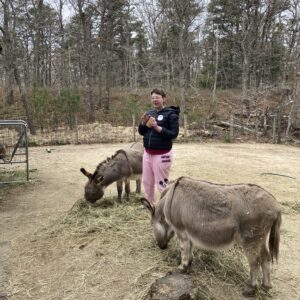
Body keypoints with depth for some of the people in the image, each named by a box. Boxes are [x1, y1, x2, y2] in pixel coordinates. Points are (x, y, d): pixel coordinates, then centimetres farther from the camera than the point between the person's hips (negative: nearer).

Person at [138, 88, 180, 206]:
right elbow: (141, 132, 13)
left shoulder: (171, 114, -8)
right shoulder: (149, 113, 10)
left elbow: (174, 134, -16)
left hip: (162, 154, -7)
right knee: (147, 181, 16)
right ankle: (150, 204, 33)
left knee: (161, 183, -3)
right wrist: (143, 123, -6)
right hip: (147, 153, 7)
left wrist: (157, 127, -23)